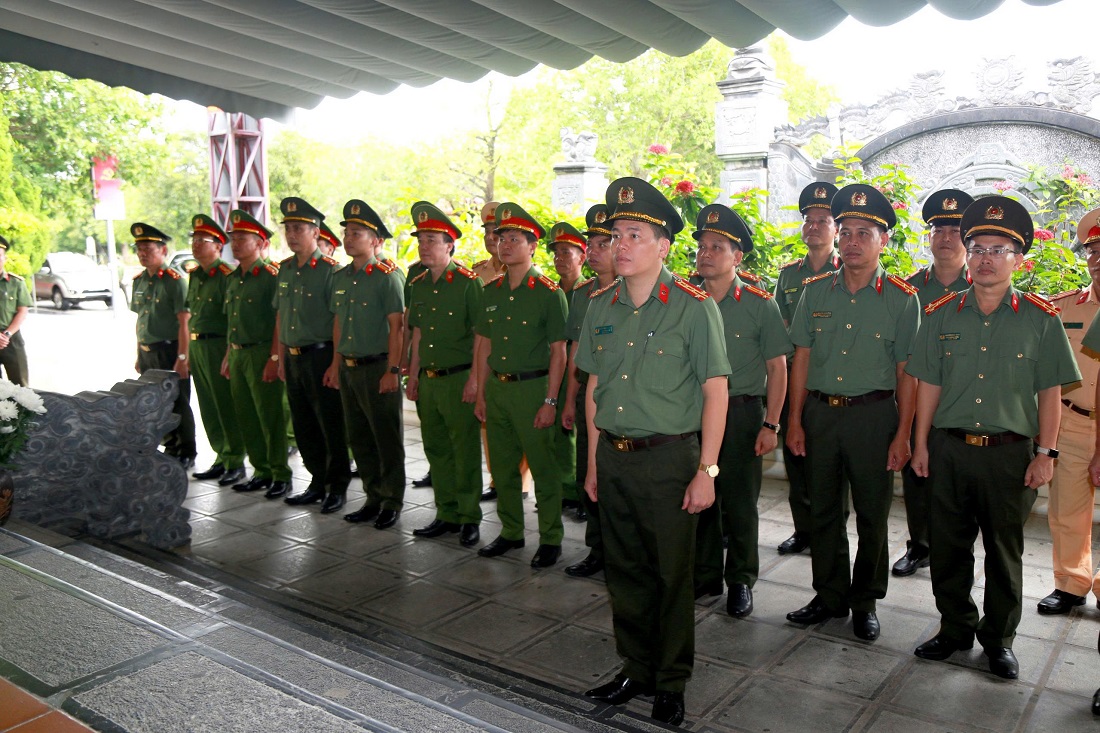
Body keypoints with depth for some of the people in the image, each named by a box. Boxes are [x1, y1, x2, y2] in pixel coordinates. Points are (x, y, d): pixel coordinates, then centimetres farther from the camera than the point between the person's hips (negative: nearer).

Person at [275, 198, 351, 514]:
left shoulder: (330, 270, -11)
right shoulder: (285, 269, 11)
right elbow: (280, 315, 18)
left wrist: (335, 364, -16)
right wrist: (282, 357, 14)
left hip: (320, 356, -7)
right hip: (293, 358, 7)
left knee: (331, 426, 2)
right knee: (304, 427, 14)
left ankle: (338, 487, 15)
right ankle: (318, 483, 27)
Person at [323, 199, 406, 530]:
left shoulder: (387, 276, -10)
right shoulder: (340, 277, 12)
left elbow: (396, 326, -14)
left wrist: (392, 370, -18)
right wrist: (336, 363, 15)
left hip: (377, 367, -7)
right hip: (348, 369, 8)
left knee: (387, 439, 3)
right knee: (358, 438, 14)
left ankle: (391, 502, 15)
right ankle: (373, 498, 26)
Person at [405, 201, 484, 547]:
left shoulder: (469, 283, -9)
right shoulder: (418, 285, 12)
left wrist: (474, 380, -15)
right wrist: (413, 376, 14)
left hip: (458, 379, -7)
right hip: (427, 380, 7)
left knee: (465, 451, 1)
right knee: (436, 450, 13)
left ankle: (470, 518, 13)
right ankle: (447, 514, 25)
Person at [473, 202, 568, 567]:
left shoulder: (549, 291, -8)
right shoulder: (491, 291, 10)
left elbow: (558, 351, -9)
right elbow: (485, 345, 14)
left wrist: (550, 401, -13)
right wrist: (481, 394, 10)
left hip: (532, 387, -6)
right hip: (496, 388, 6)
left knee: (543, 469, 3)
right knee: (502, 467, 14)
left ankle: (550, 539, 17)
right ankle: (511, 532, 30)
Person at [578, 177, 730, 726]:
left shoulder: (693, 306, -9)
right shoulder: (601, 306, 6)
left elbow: (715, 391, -9)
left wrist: (706, 470, -12)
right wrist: (593, 463, 13)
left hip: (670, 459, -5)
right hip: (614, 458, 5)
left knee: (672, 575, 9)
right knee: (625, 571, 16)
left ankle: (672, 682, 28)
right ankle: (636, 669, 35)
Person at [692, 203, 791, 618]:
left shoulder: (760, 304, -4)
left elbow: (777, 368, -3)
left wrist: (771, 425, -9)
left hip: (741, 414, -3)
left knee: (740, 504, 6)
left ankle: (741, 582, 23)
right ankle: (704, 576, 27)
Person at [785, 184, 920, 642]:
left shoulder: (902, 299, -3)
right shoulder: (816, 292, 5)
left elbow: (906, 372, -3)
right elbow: (802, 358, 7)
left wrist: (902, 435, -7)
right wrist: (795, 422, 4)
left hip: (873, 415, -3)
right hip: (820, 412, 3)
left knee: (872, 514, 8)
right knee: (824, 510, 12)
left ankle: (865, 603, 26)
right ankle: (830, 597, 28)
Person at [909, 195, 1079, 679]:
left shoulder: (1040, 319, -2)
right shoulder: (941, 314, 3)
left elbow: (1051, 391, 0)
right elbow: (928, 384, 5)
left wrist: (1045, 453, -4)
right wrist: (921, 444, 3)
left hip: (1010, 453, -2)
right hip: (948, 449, 2)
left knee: (1004, 553, 11)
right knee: (947, 548, 11)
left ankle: (998, 639, 28)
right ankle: (955, 628, 29)